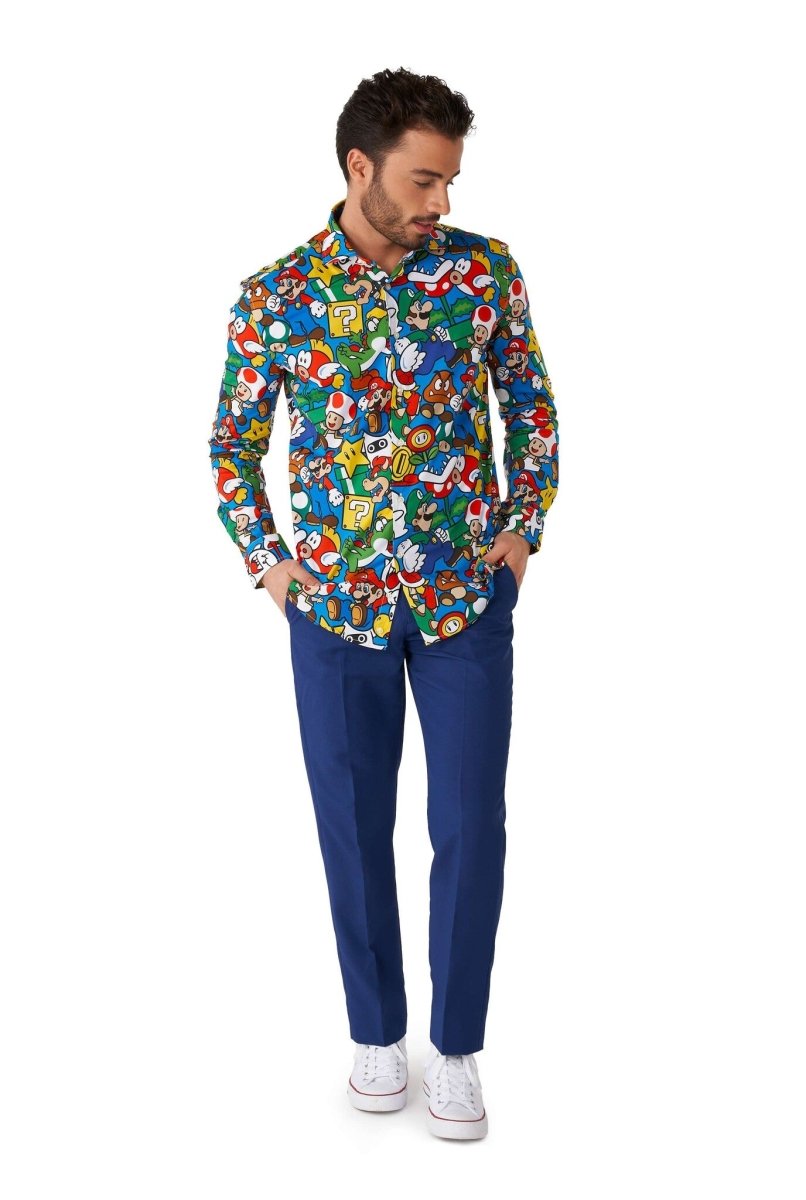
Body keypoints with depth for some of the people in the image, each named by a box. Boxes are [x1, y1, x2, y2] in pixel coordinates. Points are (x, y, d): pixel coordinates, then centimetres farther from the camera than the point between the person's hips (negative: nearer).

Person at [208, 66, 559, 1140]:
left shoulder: (487, 270, -2)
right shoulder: (273, 297, -3)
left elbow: (532, 405, 9)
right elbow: (233, 443, 7)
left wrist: (523, 530, 2)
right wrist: (267, 561, -1)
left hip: (468, 597, 0)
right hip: (335, 605, 0)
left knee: (470, 826, 3)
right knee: (354, 824, 10)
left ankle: (457, 1044, 22)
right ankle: (377, 1030, 29)